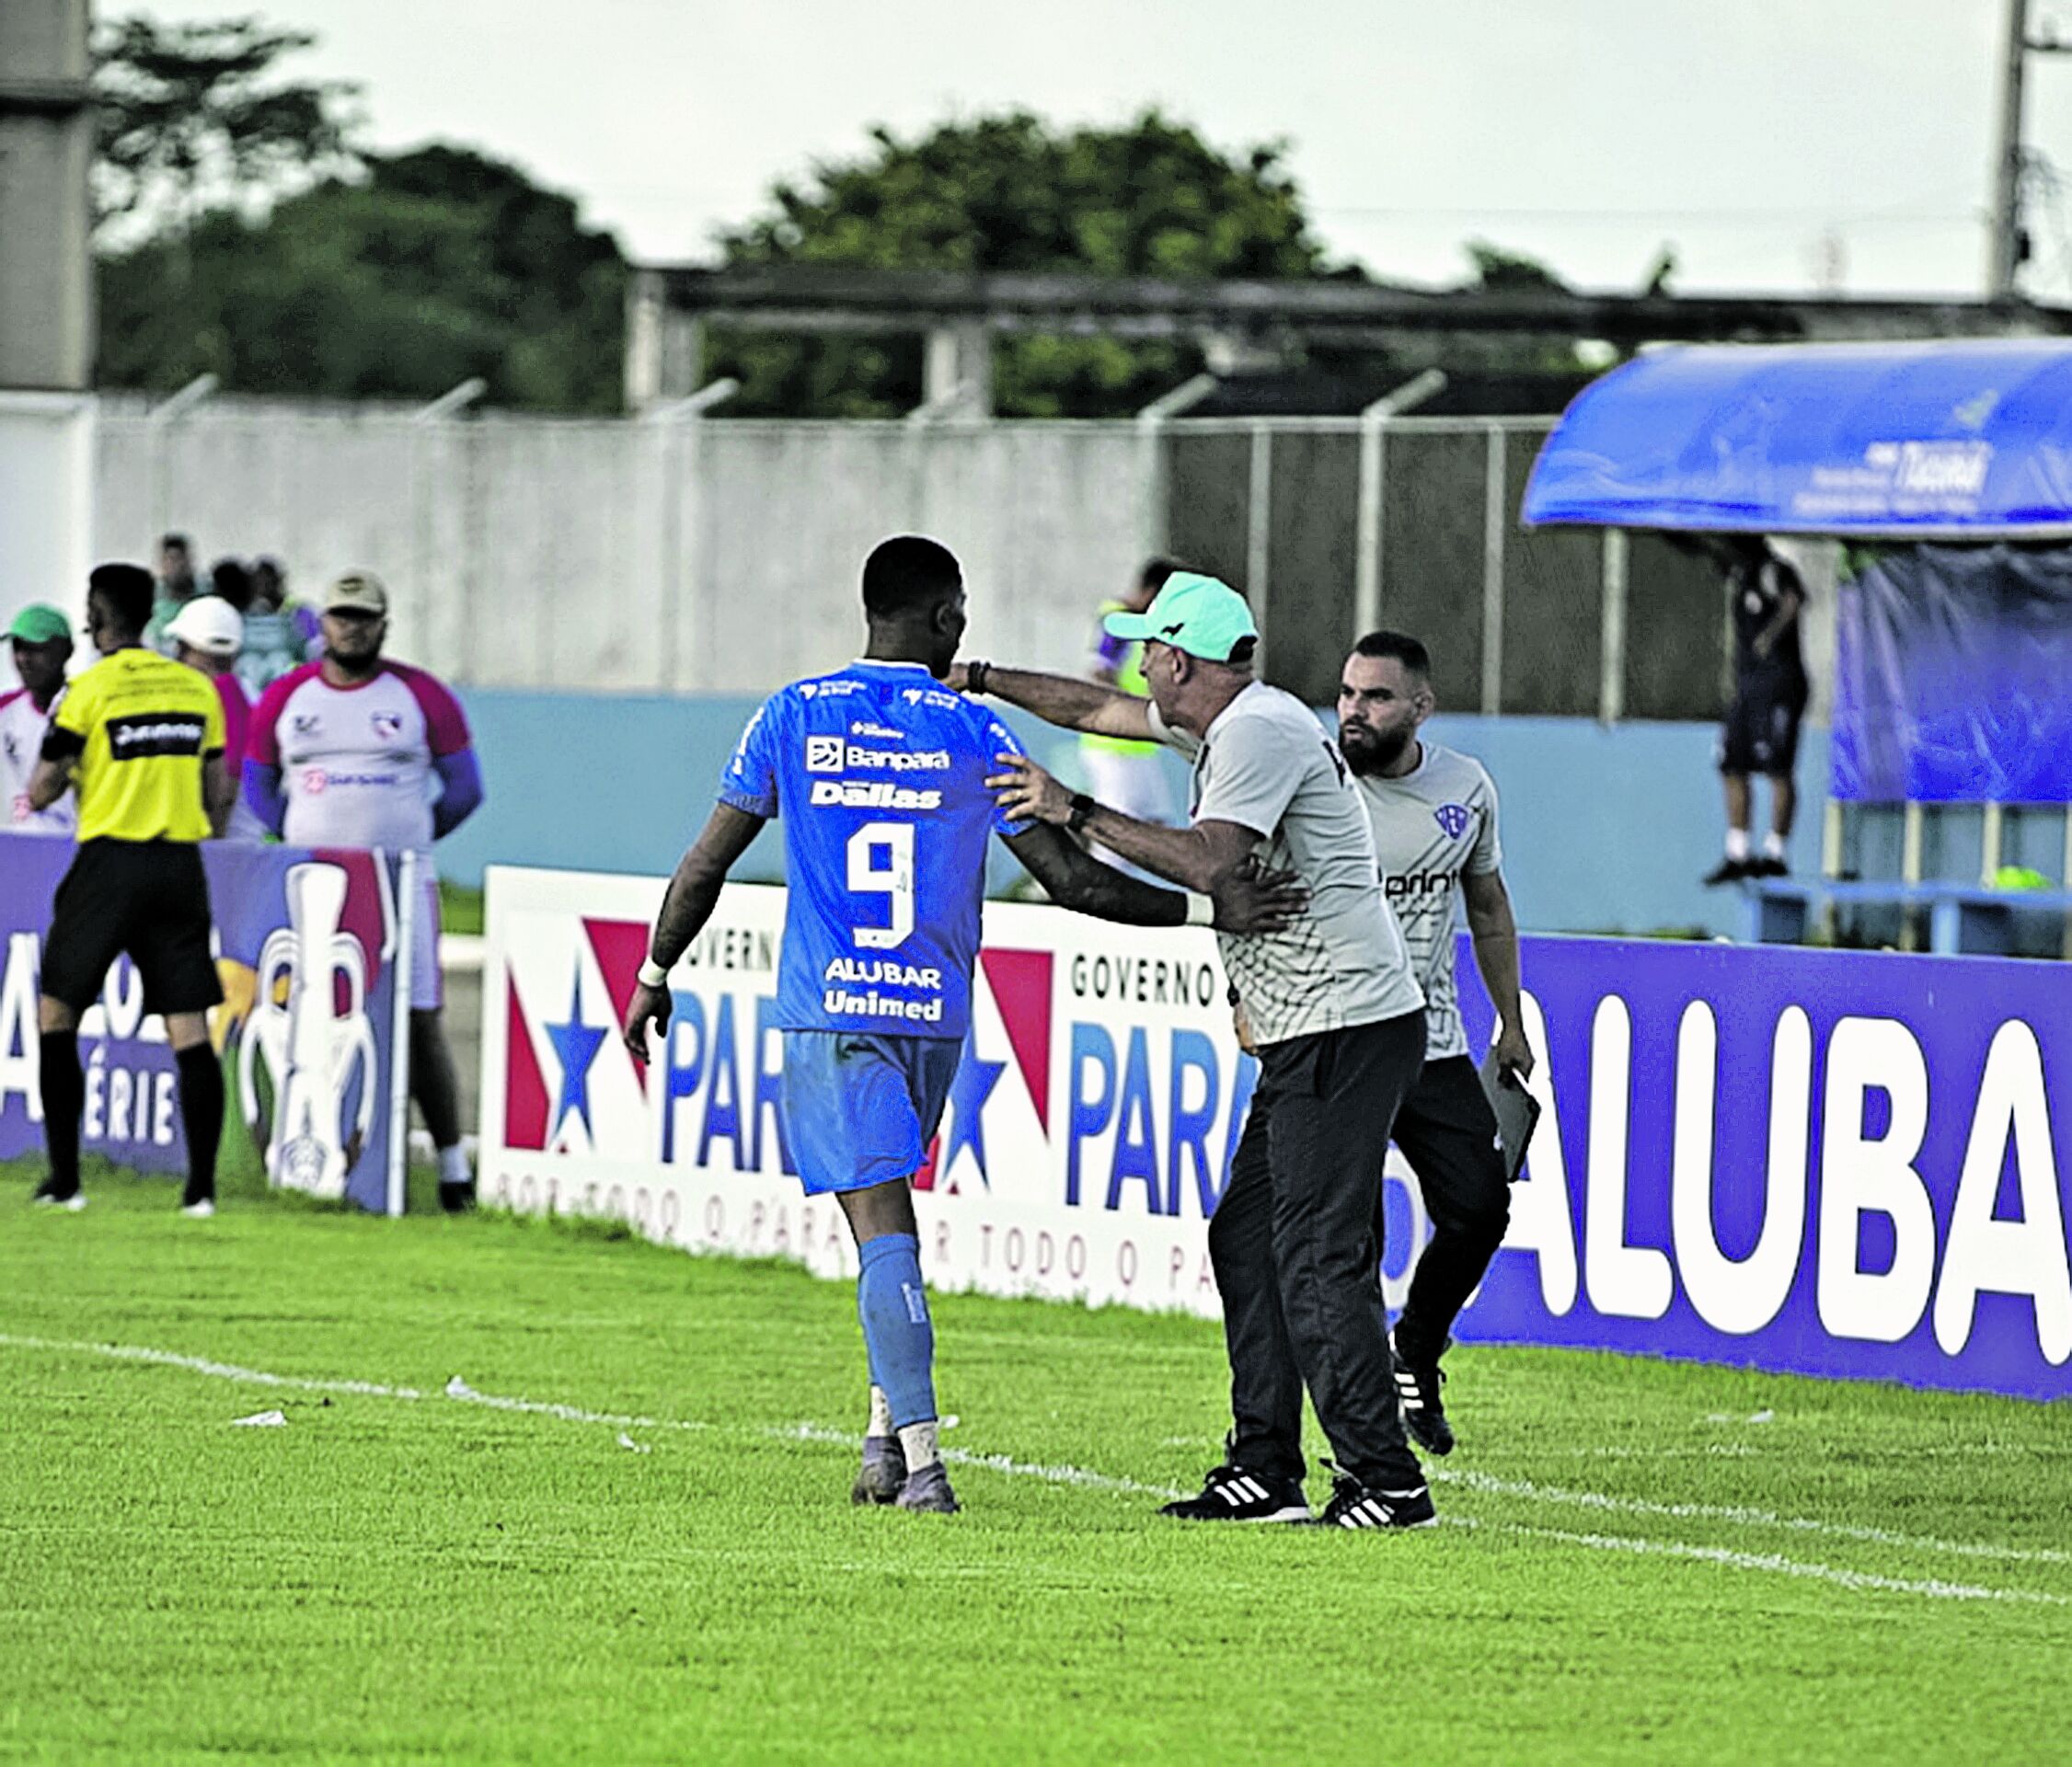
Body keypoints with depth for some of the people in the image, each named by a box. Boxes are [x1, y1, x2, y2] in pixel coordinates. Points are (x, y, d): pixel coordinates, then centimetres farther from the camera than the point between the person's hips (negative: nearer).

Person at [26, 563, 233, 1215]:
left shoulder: (90, 689, -6)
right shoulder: (197, 689, 8)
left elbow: (41, 794, -3)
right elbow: (218, 795, 12)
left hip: (110, 865, -4)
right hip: (181, 863, 4)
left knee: (57, 1016, 9)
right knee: (190, 1031, 1)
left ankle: (65, 1178, 5)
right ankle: (201, 1184, -5)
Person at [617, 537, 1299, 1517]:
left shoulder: (794, 717, 1)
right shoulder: (975, 734, -1)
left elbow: (705, 864, 4)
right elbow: (1071, 880, -3)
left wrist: (654, 976, 16)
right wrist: (1206, 908, 1)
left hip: (826, 1008, -1)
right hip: (934, 1013, 1)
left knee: (882, 1227, -7)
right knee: (889, 1221, 19)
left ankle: (919, 1458, -17)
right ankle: (889, 1434, 14)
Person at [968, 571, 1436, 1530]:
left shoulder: (1259, 731, -13)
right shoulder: (1230, 721, 18)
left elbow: (1206, 861, -26)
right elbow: (1098, 709, 31)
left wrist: (1076, 811, -22)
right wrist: (978, 680, 33)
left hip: (1347, 1031, -11)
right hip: (1308, 1042, 11)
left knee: (1318, 1257, -12)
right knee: (1247, 1237, 11)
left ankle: (1386, 1480, -14)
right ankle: (1265, 1472, 12)